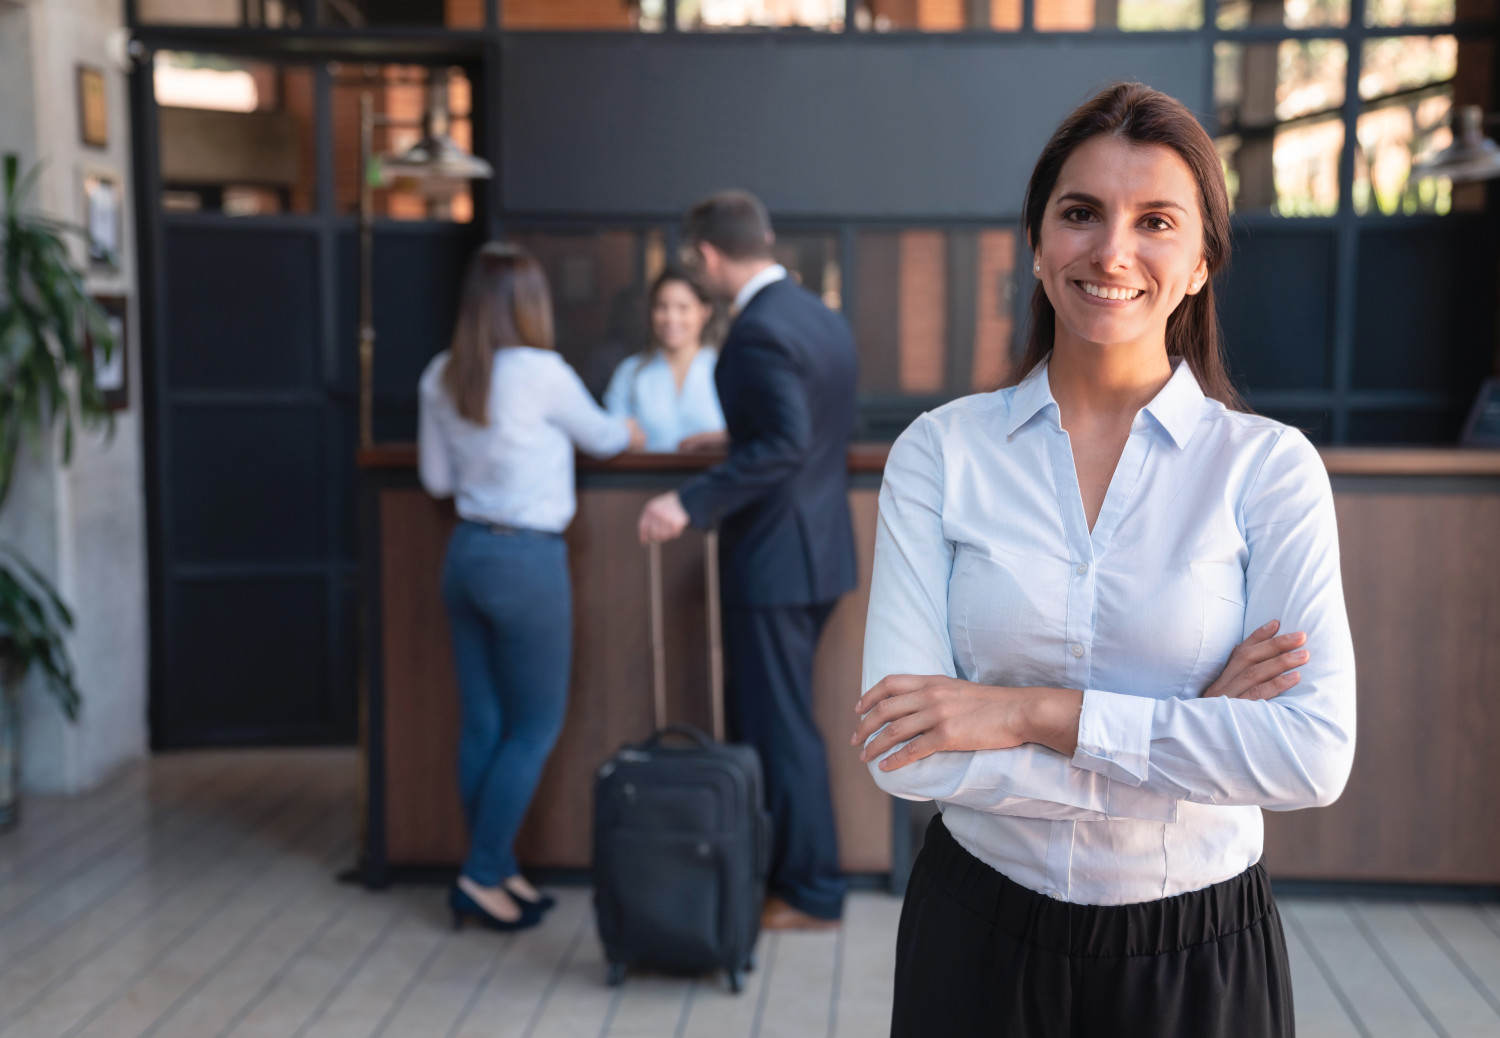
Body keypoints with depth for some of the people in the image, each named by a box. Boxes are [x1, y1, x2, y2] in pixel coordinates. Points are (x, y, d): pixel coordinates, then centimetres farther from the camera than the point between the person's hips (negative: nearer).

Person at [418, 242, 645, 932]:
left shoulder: (440, 378, 4)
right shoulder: (540, 372, -13)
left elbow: (435, 478, 11)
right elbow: (600, 438, 4)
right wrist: (632, 433, 26)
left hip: (466, 553, 7)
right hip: (527, 560, -7)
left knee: (481, 725, 11)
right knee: (535, 726, 4)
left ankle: (497, 873, 20)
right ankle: (482, 876, 4)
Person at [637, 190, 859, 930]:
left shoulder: (758, 331, -19)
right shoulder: (822, 317, 10)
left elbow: (784, 445, -27)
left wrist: (692, 502, -27)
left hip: (774, 557, -10)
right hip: (819, 545, 10)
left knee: (779, 727, 1)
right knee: (760, 720, 18)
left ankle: (811, 894, 12)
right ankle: (770, 864, 28)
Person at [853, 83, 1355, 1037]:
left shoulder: (1269, 465, -8)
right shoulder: (941, 450, -7)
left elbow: (1316, 756, -17)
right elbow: (905, 753, -15)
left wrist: (1035, 713, -21)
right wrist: (1192, 737, -16)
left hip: (1199, 953, 0)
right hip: (981, 933, 0)